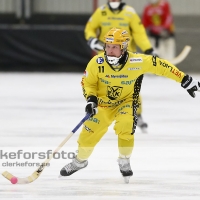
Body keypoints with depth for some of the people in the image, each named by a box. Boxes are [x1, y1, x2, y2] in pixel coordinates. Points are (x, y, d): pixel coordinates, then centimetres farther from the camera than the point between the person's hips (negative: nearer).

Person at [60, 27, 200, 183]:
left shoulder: (137, 61, -26)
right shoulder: (97, 63, -21)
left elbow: (160, 66, -17)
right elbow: (88, 82, -5)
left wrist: (185, 80, -15)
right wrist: (91, 99, -23)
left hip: (126, 102, -2)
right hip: (103, 103, 2)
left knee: (125, 128, -27)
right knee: (89, 133, -4)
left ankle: (124, 162, -1)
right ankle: (80, 161, 25)